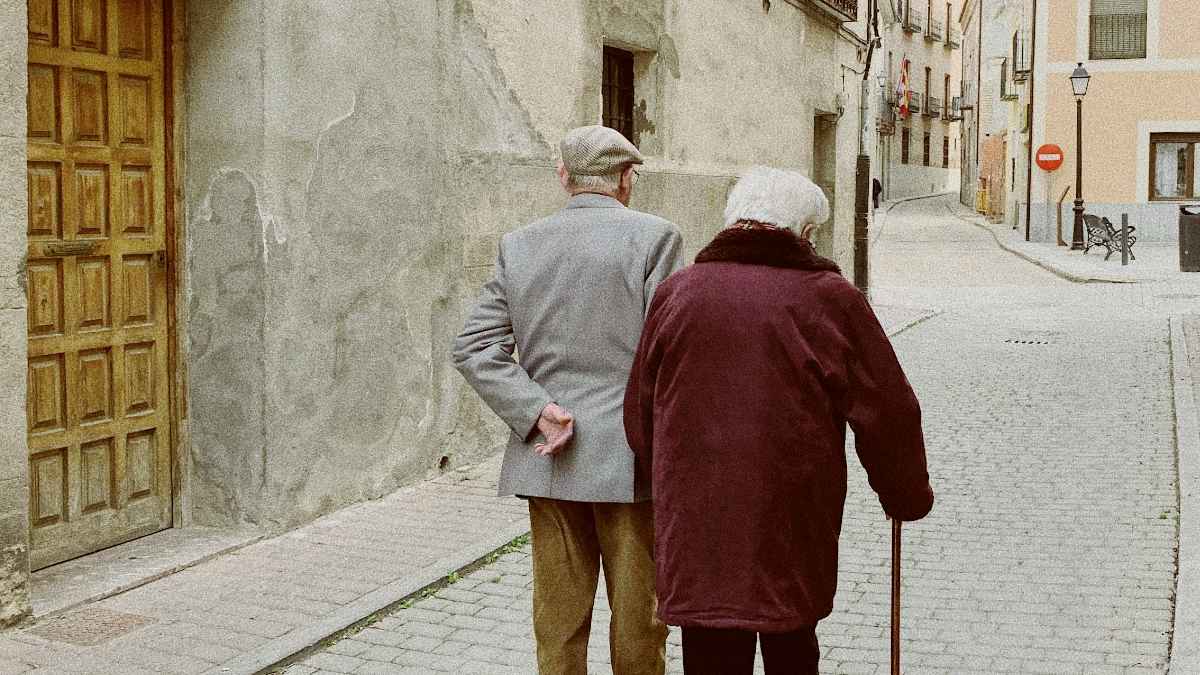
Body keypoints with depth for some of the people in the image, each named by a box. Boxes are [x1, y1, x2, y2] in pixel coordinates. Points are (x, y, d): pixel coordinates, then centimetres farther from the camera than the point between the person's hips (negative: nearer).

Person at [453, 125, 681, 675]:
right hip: (629, 462, -4)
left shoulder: (519, 245, 6)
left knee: (558, 623, 12)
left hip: (547, 462, 4)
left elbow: (473, 347, -1)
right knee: (637, 622, 8)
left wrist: (538, 412, -7)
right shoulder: (653, 236, -7)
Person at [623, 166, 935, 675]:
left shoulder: (675, 293, 2)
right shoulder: (830, 298, -6)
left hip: (695, 535, 1)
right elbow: (888, 416, -1)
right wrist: (908, 498, 15)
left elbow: (640, 414, 10)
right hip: (795, 534, -1)